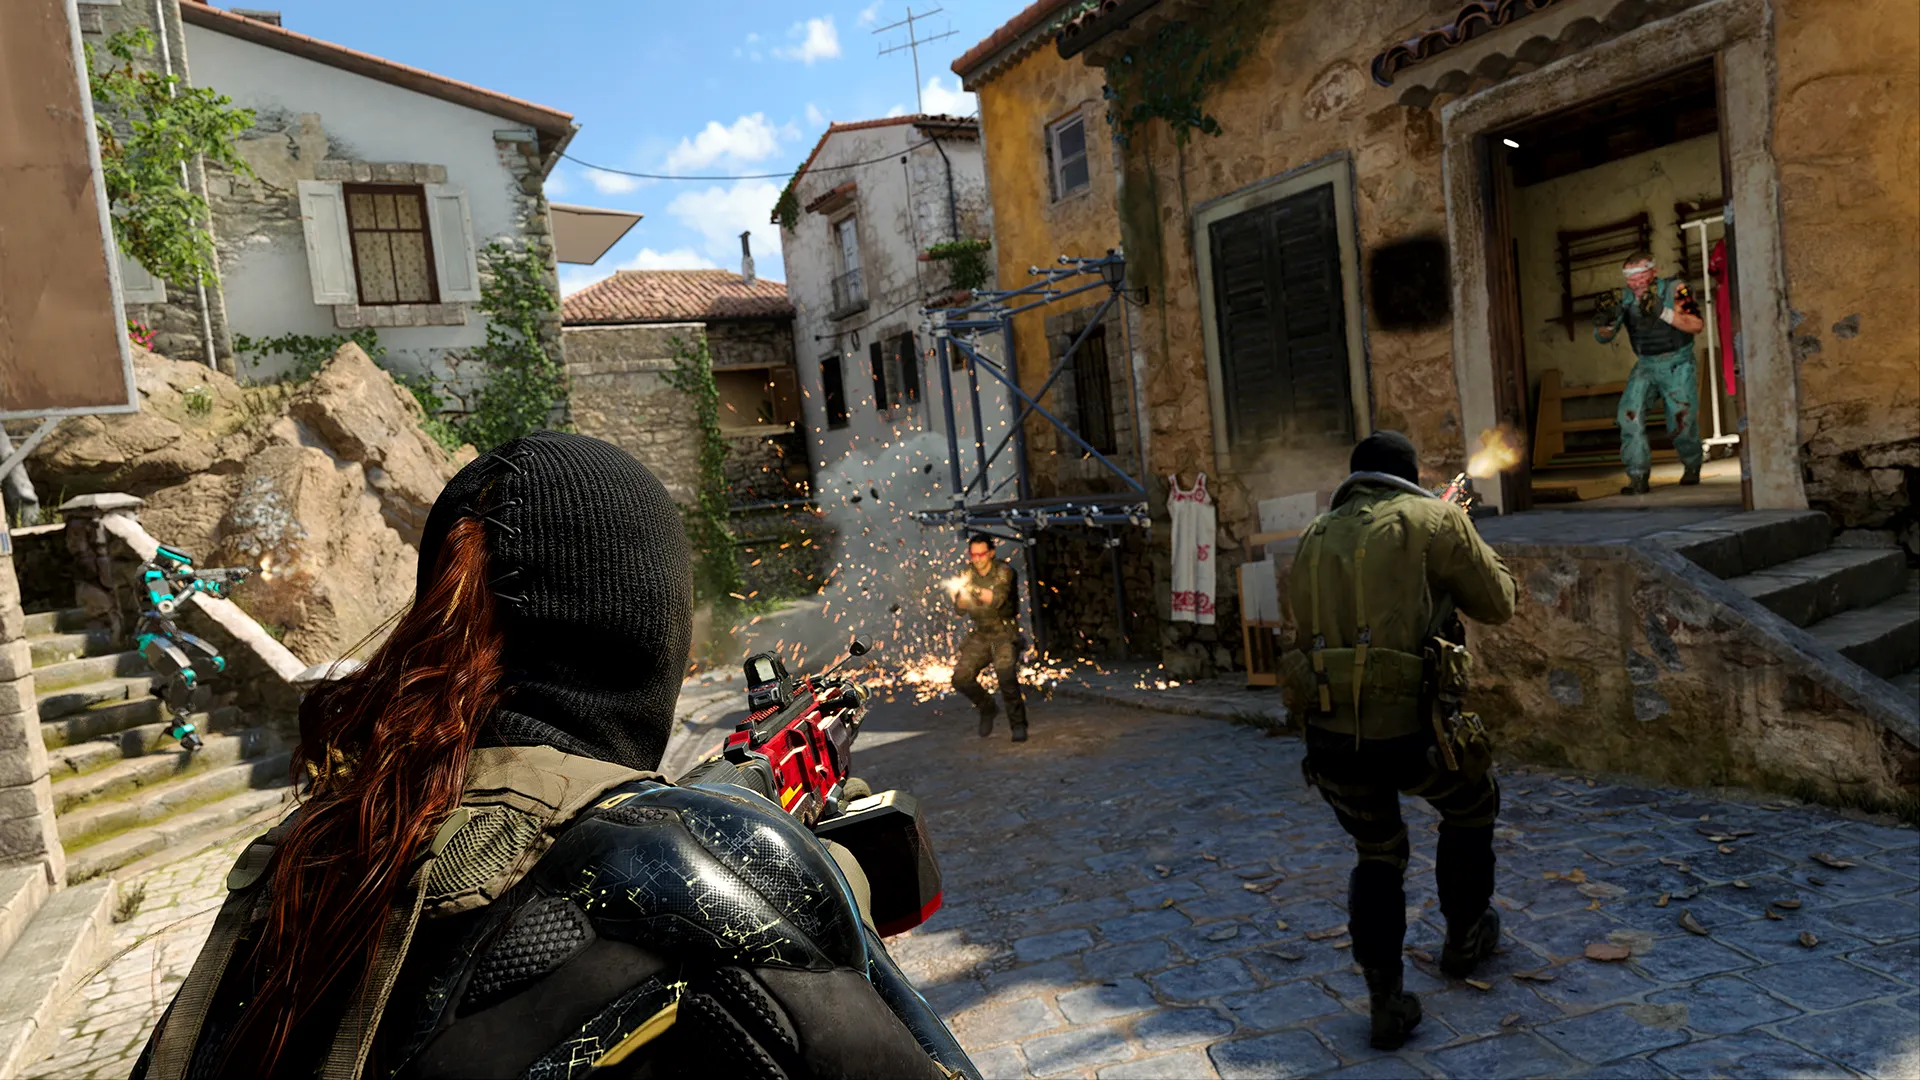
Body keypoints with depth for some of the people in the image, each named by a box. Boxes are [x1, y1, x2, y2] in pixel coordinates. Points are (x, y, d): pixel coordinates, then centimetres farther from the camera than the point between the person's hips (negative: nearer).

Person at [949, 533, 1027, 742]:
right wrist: (962, 592, -21)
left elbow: (997, 599, -24)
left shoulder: (1003, 571, -9)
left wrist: (974, 588, -34)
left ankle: (1018, 725, -12)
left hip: (1005, 633, -5)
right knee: (961, 677, -9)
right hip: (981, 635, 5)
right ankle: (987, 708, 16)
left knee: (1006, 675, -26)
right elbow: (959, 607, -1)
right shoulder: (969, 574, 6)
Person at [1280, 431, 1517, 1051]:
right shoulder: (1431, 520, -1)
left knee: (1377, 855, 25)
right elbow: (1498, 603, 6)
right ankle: (1463, 940, 45)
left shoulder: (1314, 538, 13)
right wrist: (1468, 548, 23)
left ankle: (1385, 1002, 22)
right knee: (1472, 808, 29)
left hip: (1327, 735, 4)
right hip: (1406, 730, -4)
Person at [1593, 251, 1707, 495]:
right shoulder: (1624, 298, -8)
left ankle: (1692, 467, 26)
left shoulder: (1674, 289, -15)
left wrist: (1662, 312, -37)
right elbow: (1602, 338, -9)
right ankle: (1638, 477, -15)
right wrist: (1605, 321, -33)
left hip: (1678, 366, -2)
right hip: (1646, 365, 2)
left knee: (1682, 423, -6)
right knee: (1629, 414, -19)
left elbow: (1697, 325, -23)